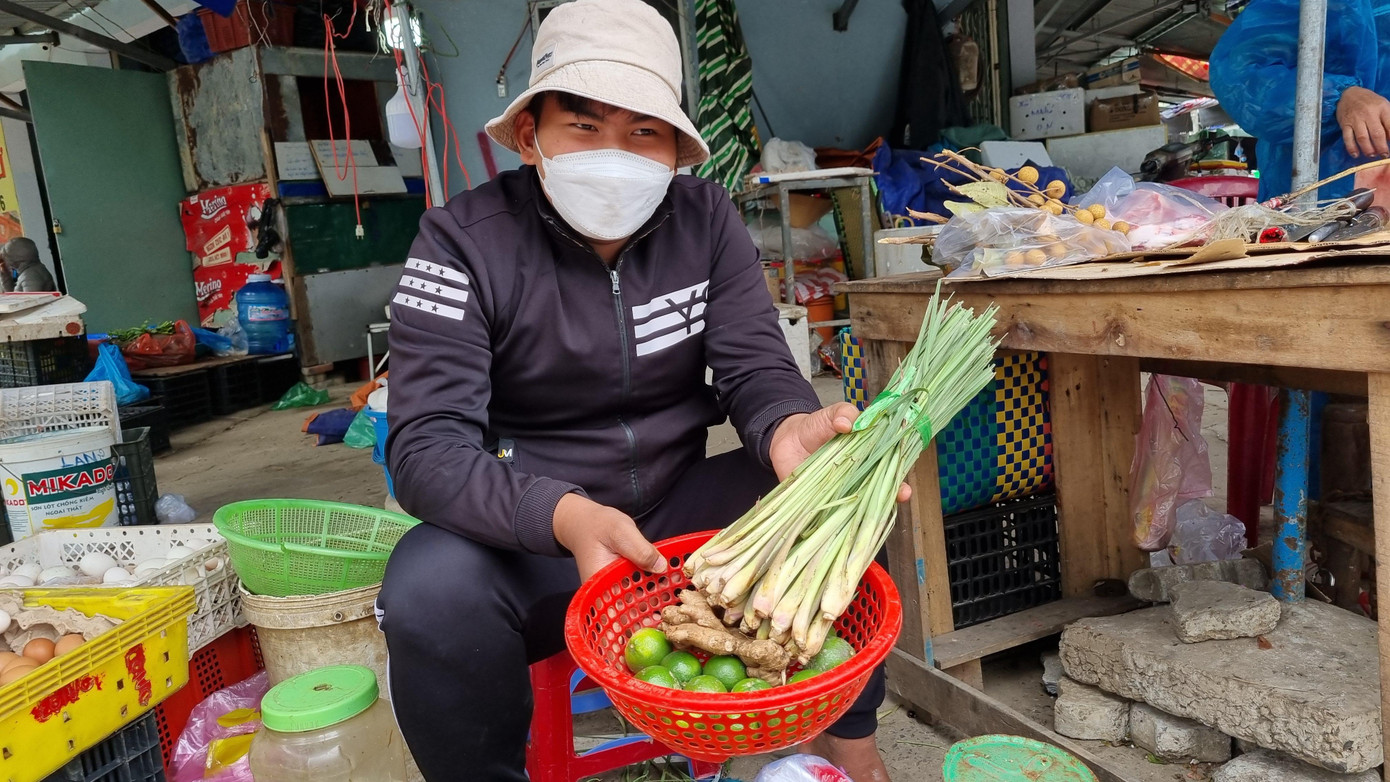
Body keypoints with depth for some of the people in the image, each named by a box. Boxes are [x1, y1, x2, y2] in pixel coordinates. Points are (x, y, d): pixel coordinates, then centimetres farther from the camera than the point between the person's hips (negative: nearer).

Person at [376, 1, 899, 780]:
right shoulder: (464, 242, -13)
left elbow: (756, 367, -7)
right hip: (530, 535, -2)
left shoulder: (707, 220, -3)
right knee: (431, 589, -32)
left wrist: (789, 428, -33)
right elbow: (428, 445, -21)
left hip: (677, 509, 3)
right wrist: (568, 518, -40)